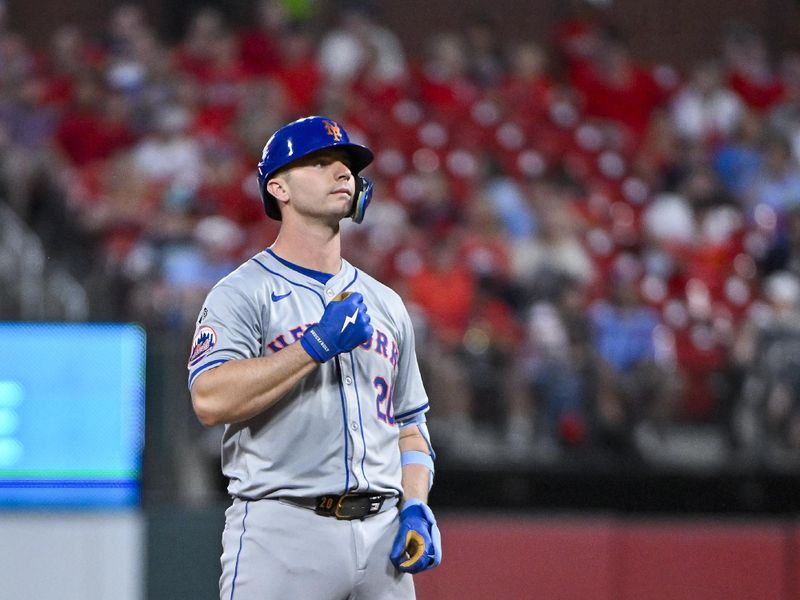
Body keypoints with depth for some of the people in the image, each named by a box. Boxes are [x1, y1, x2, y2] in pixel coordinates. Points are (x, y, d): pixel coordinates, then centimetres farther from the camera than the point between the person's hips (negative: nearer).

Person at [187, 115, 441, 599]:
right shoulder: (243, 294, 0)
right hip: (283, 533, -6)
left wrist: (415, 508, 5)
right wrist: (318, 344, -15)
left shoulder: (385, 304, 19)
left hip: (382, 536, 6)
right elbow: (210, 400, -17)